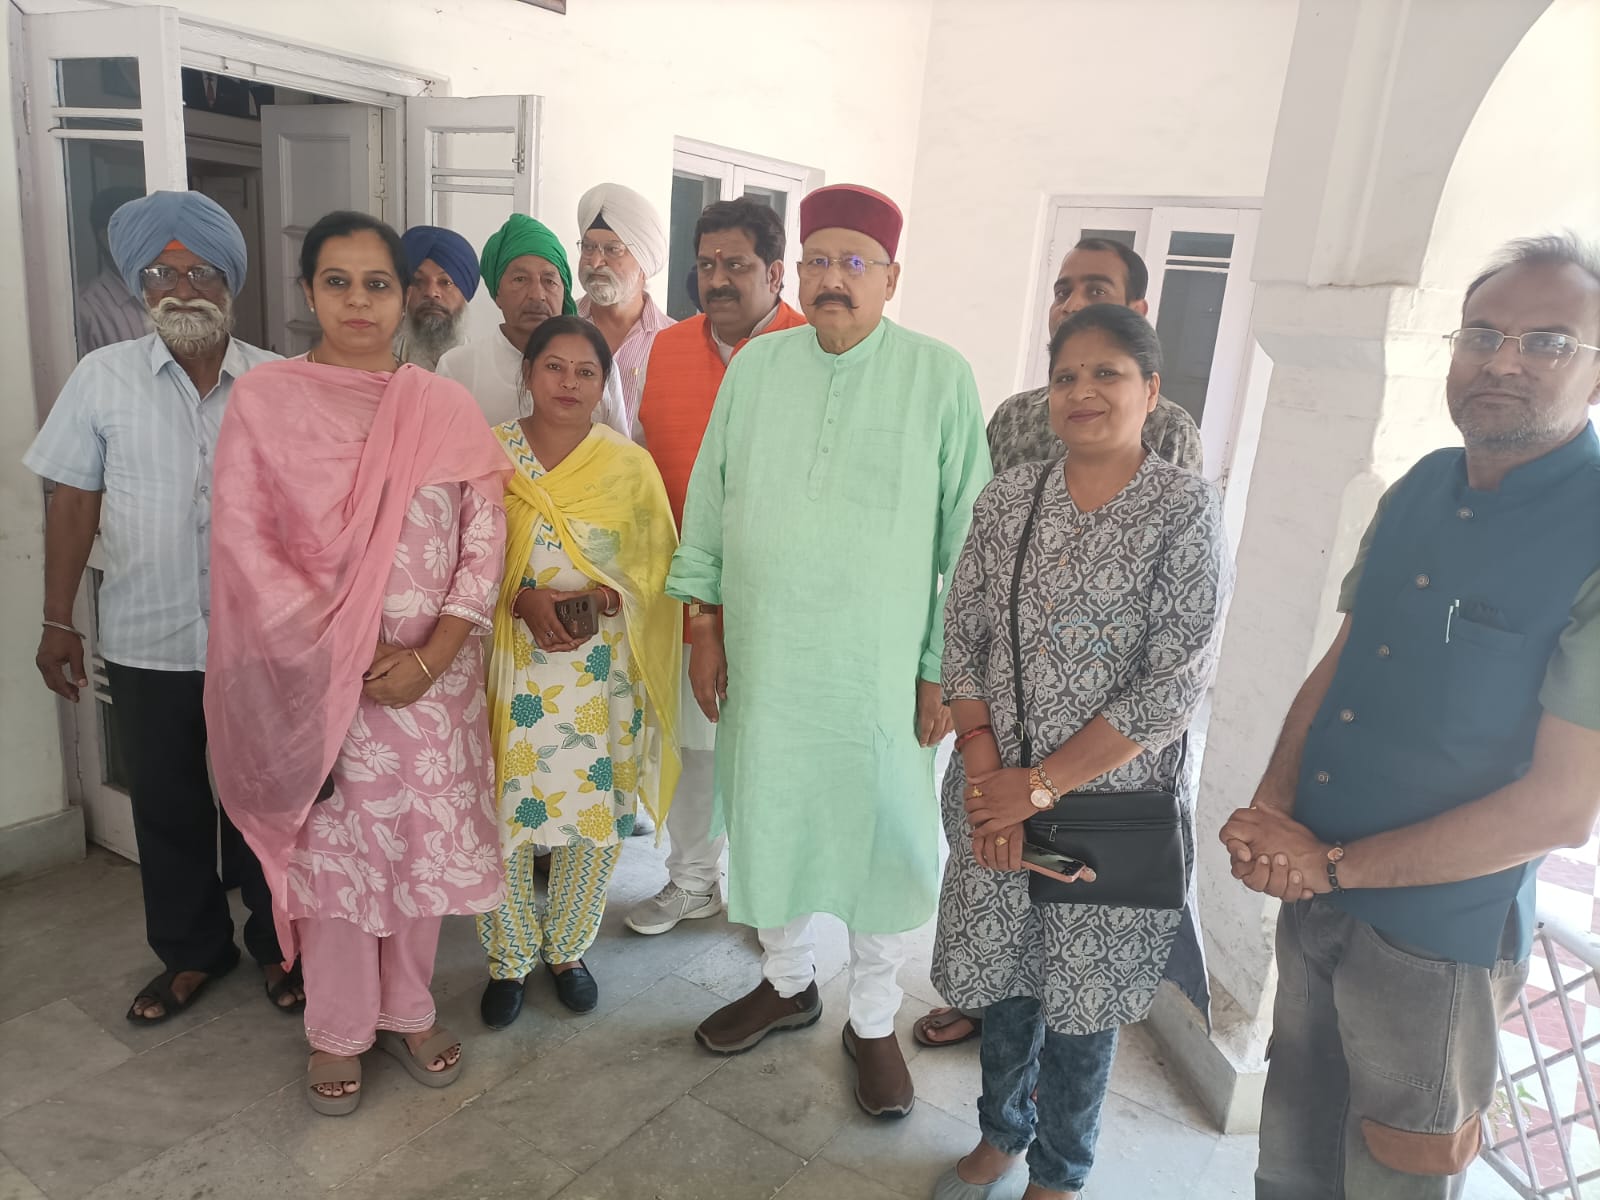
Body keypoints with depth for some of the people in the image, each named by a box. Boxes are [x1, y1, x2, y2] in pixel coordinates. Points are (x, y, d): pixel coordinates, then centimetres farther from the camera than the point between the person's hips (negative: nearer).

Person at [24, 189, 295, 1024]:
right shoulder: (102, 377, -1)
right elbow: (74, 502, 2)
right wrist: (57, 621, 2)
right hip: (147, 642, 1)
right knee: (166, 805, 14)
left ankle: (278, 943, 32)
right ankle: (192, 950, 34)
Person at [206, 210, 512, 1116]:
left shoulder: (446, 405, 3)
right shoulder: (265, 401, -2)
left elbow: (484, 536, -1)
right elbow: (244, 542, -7)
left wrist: (432, 654, -11)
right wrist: (343, 651, -14)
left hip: (433, 673, 2)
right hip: (316, 678, -2)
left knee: (425, 840, 11)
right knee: (331, 849, 8)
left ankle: (410, 1008, 33)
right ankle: (339, 1031, 29)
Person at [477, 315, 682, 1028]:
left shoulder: (630, 465, 4)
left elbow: (658, 565, 4)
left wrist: (604, 594, -14)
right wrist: (522, 599, -17)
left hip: (601, 669, 1)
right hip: (510, 665, -1)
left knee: (594, 808, 7)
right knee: (505, 806, 3)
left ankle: (568, 947, 31)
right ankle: (509, 957, 27)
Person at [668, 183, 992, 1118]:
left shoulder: (941, 377, -7)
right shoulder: (757, 365, 3)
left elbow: (966, 536, -5)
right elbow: (709, 503, 8)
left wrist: (946, 670, -6)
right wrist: (704, 625, 6)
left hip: (880, 672, -3)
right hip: (762, 660, 3)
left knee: (879, 836, 8)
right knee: (768, 820, 16)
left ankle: (874, 1022, 32)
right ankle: (788, 982, 42)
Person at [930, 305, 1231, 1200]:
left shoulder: (1187, 510, -11)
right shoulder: (1010, 497, 0)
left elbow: (1177, 686, -15)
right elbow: (962, 637, 2)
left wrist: (1040, 785, -15)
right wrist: (986, 773, -9)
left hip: (1112, 800, -3)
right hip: (999, 792, 3)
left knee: (1081, 992, 13)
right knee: (1001, 966, 17)